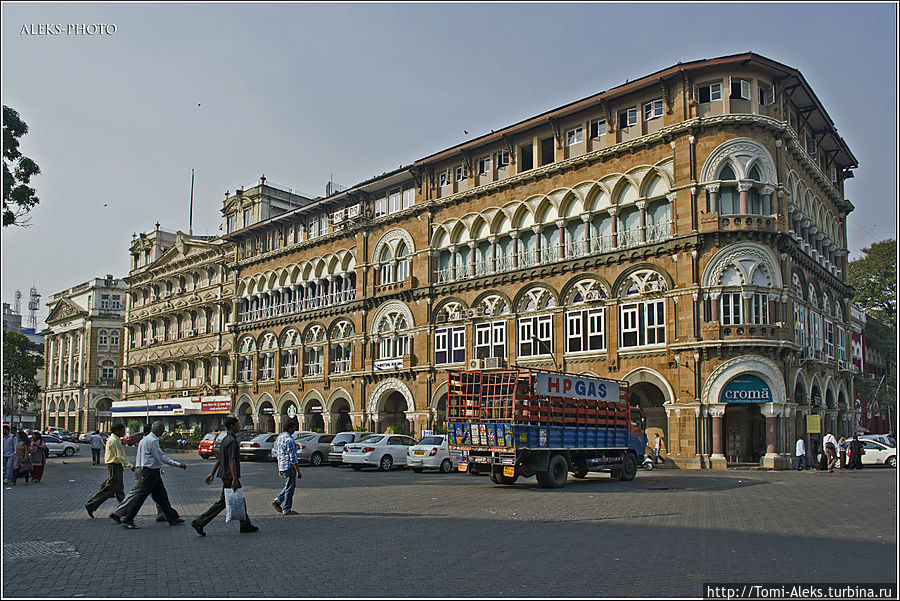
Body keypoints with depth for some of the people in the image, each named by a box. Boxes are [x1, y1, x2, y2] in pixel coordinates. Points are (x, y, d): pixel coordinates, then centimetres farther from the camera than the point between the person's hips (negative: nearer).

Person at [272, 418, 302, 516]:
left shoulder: (279, 437, 12)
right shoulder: (289, 439, -18)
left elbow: (277, 454, 18)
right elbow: (293, 457, -19)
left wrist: (279, 469, 24)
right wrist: (298, 471, -15)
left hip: (281, 466, 9)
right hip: (289, 466, -9)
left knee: (289, 486, 20)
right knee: (289, 488, 0)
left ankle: (277, 501, 13)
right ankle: (286, 510, 6)